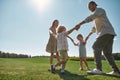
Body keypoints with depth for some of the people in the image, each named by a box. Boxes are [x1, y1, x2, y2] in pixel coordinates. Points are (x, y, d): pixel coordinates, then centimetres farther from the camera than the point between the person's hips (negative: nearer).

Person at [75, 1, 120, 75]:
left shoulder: (99, 10, 3)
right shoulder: (97, 16, 33)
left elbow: (90, 18, -18)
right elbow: (95, 28, 34)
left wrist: (80, 24, -24)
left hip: (106, 32, -10)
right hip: (108, 33, 10)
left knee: (96, 47, -16)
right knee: (107, 52, 5)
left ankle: (98, 69, -24)